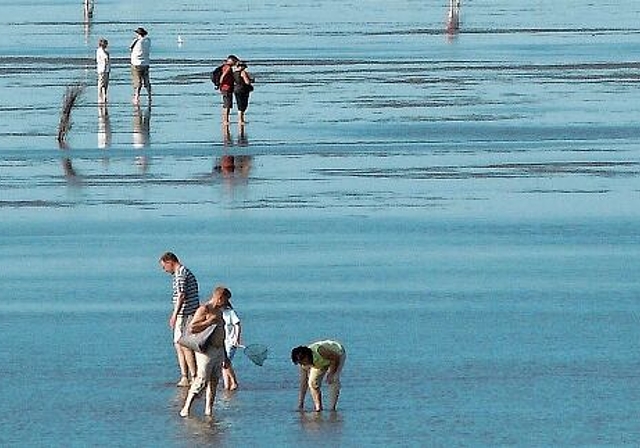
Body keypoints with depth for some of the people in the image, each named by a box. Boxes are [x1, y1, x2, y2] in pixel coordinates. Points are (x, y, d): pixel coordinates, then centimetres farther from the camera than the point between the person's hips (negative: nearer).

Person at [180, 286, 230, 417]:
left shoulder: (219, 311, 19)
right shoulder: (204, 310, -9)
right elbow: (192, 328, -18)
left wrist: (224, 355, 24)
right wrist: (209, 322, -20)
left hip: (219, 351, 9)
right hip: (206, 351, -9)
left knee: (214, 382, 6)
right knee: (202, 380, -12)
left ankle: (209, 410, 10)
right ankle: (186, 408, -6)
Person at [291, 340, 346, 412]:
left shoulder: (319, 350, -43)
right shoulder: (304, 365, -23)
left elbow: (336, 358, -30)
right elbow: (303, 384, -16)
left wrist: (331, 373, -33)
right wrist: (300, 404, -16)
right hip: (322, 363, 5)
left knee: (333, 380, -23)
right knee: (313, 382, -13)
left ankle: (333, 407, -15)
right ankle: (318, 406, -1)